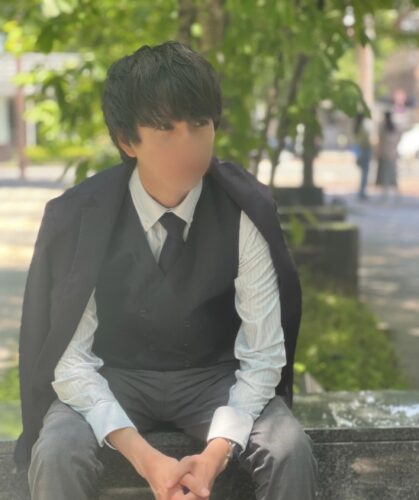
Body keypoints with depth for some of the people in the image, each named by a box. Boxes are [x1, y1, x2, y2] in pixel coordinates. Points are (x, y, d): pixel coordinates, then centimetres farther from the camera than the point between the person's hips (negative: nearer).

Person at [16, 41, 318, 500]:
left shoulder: (246, 210, -17)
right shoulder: (77, 217, -19)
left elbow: (263, 354, -14)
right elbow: (70, 361, -17)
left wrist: (216, 452, -28)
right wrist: (144, 458, -29)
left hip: (213, 377, 1)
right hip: (114, 378, 0)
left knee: (291, 453, -26)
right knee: (56, 456, -29)